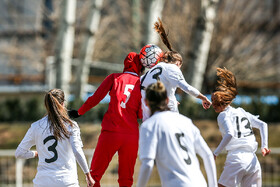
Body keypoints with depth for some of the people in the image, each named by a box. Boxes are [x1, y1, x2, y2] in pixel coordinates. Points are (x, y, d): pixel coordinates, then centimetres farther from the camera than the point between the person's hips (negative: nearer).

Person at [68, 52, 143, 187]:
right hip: (132, 134, 2)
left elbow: (96, 98, 3)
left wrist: (79, 112, 15)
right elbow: (141, 115, 2)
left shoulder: (114, 78, 5)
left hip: (111, 132, -2)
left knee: (95, 174, 3)